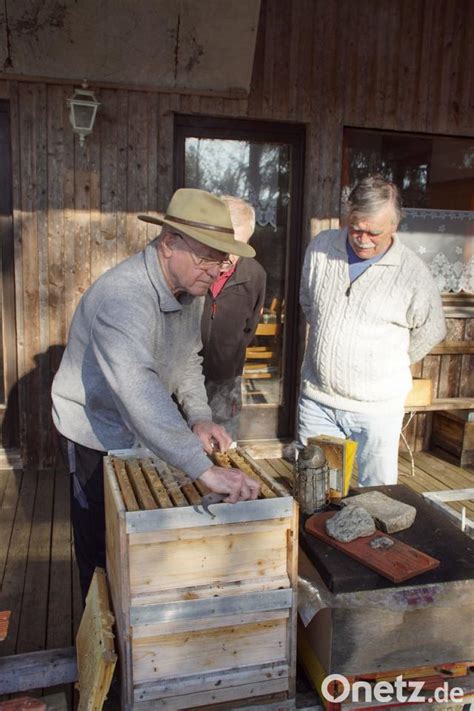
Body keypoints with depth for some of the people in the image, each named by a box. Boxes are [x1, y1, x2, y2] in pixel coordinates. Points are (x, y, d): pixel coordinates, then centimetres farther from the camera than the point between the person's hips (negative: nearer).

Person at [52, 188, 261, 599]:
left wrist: (200, 417, -12)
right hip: (99, 438, -8)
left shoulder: (190, 287, -7)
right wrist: (206, 470, -56)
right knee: (106, 555, 10)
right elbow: (139, 392, -51)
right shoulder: (123, 298, -37)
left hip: (146, 432, 8)